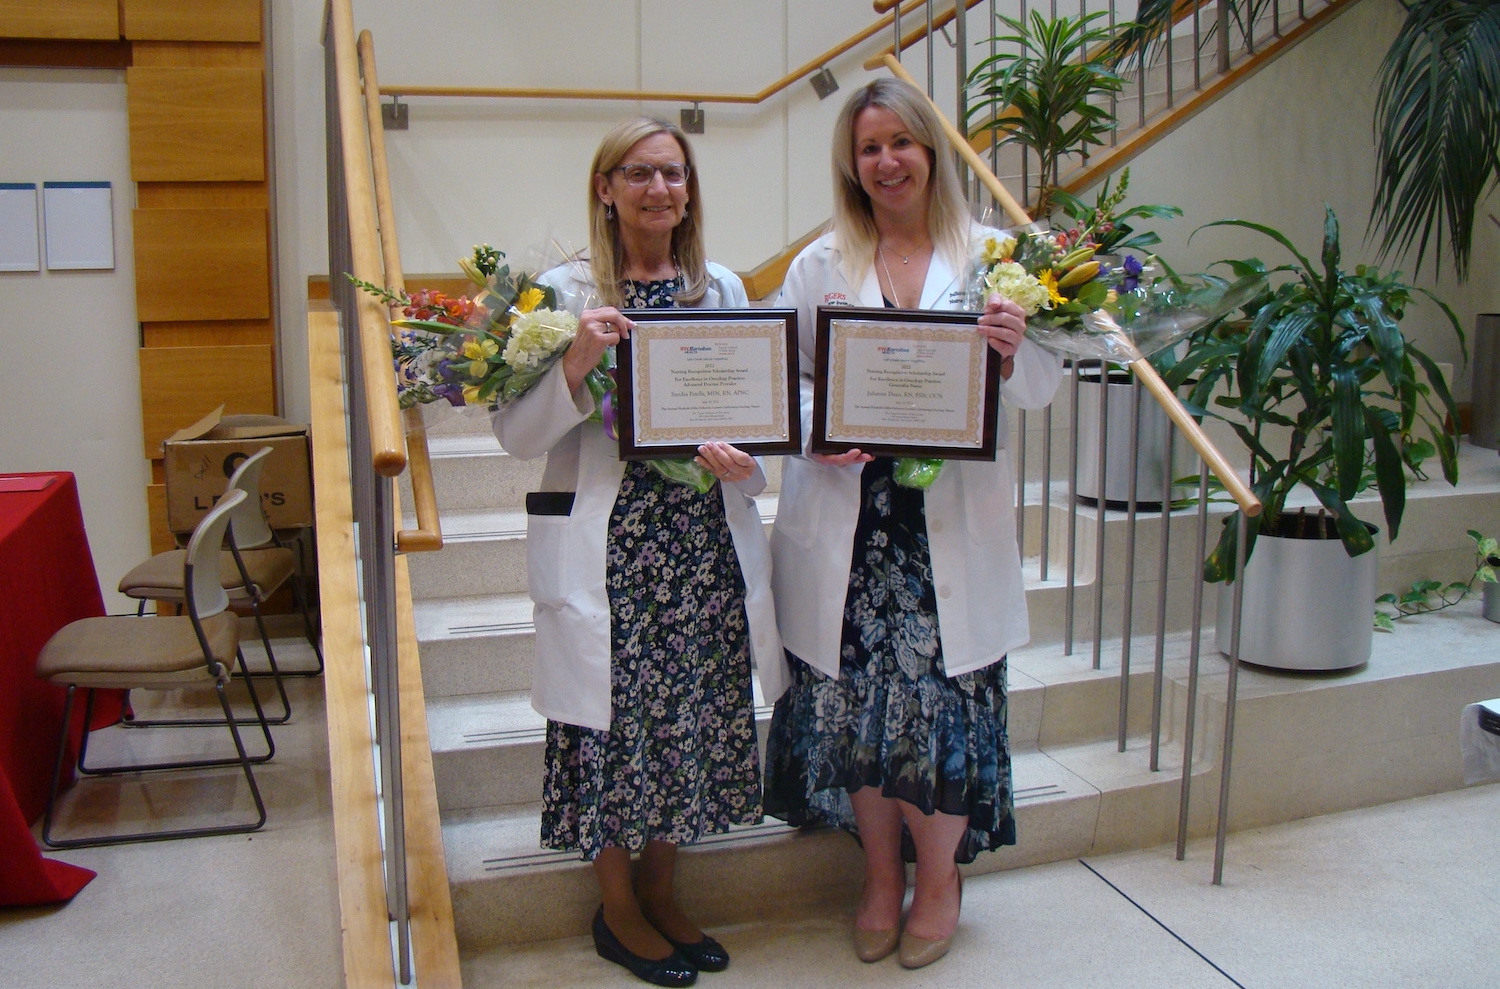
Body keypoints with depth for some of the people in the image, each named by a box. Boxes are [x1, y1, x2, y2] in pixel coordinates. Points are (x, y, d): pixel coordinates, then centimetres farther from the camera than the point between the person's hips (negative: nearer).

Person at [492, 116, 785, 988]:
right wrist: (575, 366, -23)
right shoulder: (565, 293, -4)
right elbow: (518, 434, -8)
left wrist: (739, 453, -9)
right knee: (616, 716, 3)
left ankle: (661, 890, 30)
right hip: (607, 541, -4)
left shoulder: (723, 289, 9)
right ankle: (618, 909, 24)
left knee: (695, 709, 10)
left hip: (706, 538, 4)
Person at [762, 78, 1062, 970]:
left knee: (943, 691, 2)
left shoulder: (992, 256, 6)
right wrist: (817, 430, -16)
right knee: (855, 696, 7)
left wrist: (1015, 354, -17)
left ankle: (940, 878, 27)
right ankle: (882, 874, 30)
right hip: (848, 521, 1)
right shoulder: (821, 264, 8)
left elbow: (1043, 390, 5)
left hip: (953, 524, -1)